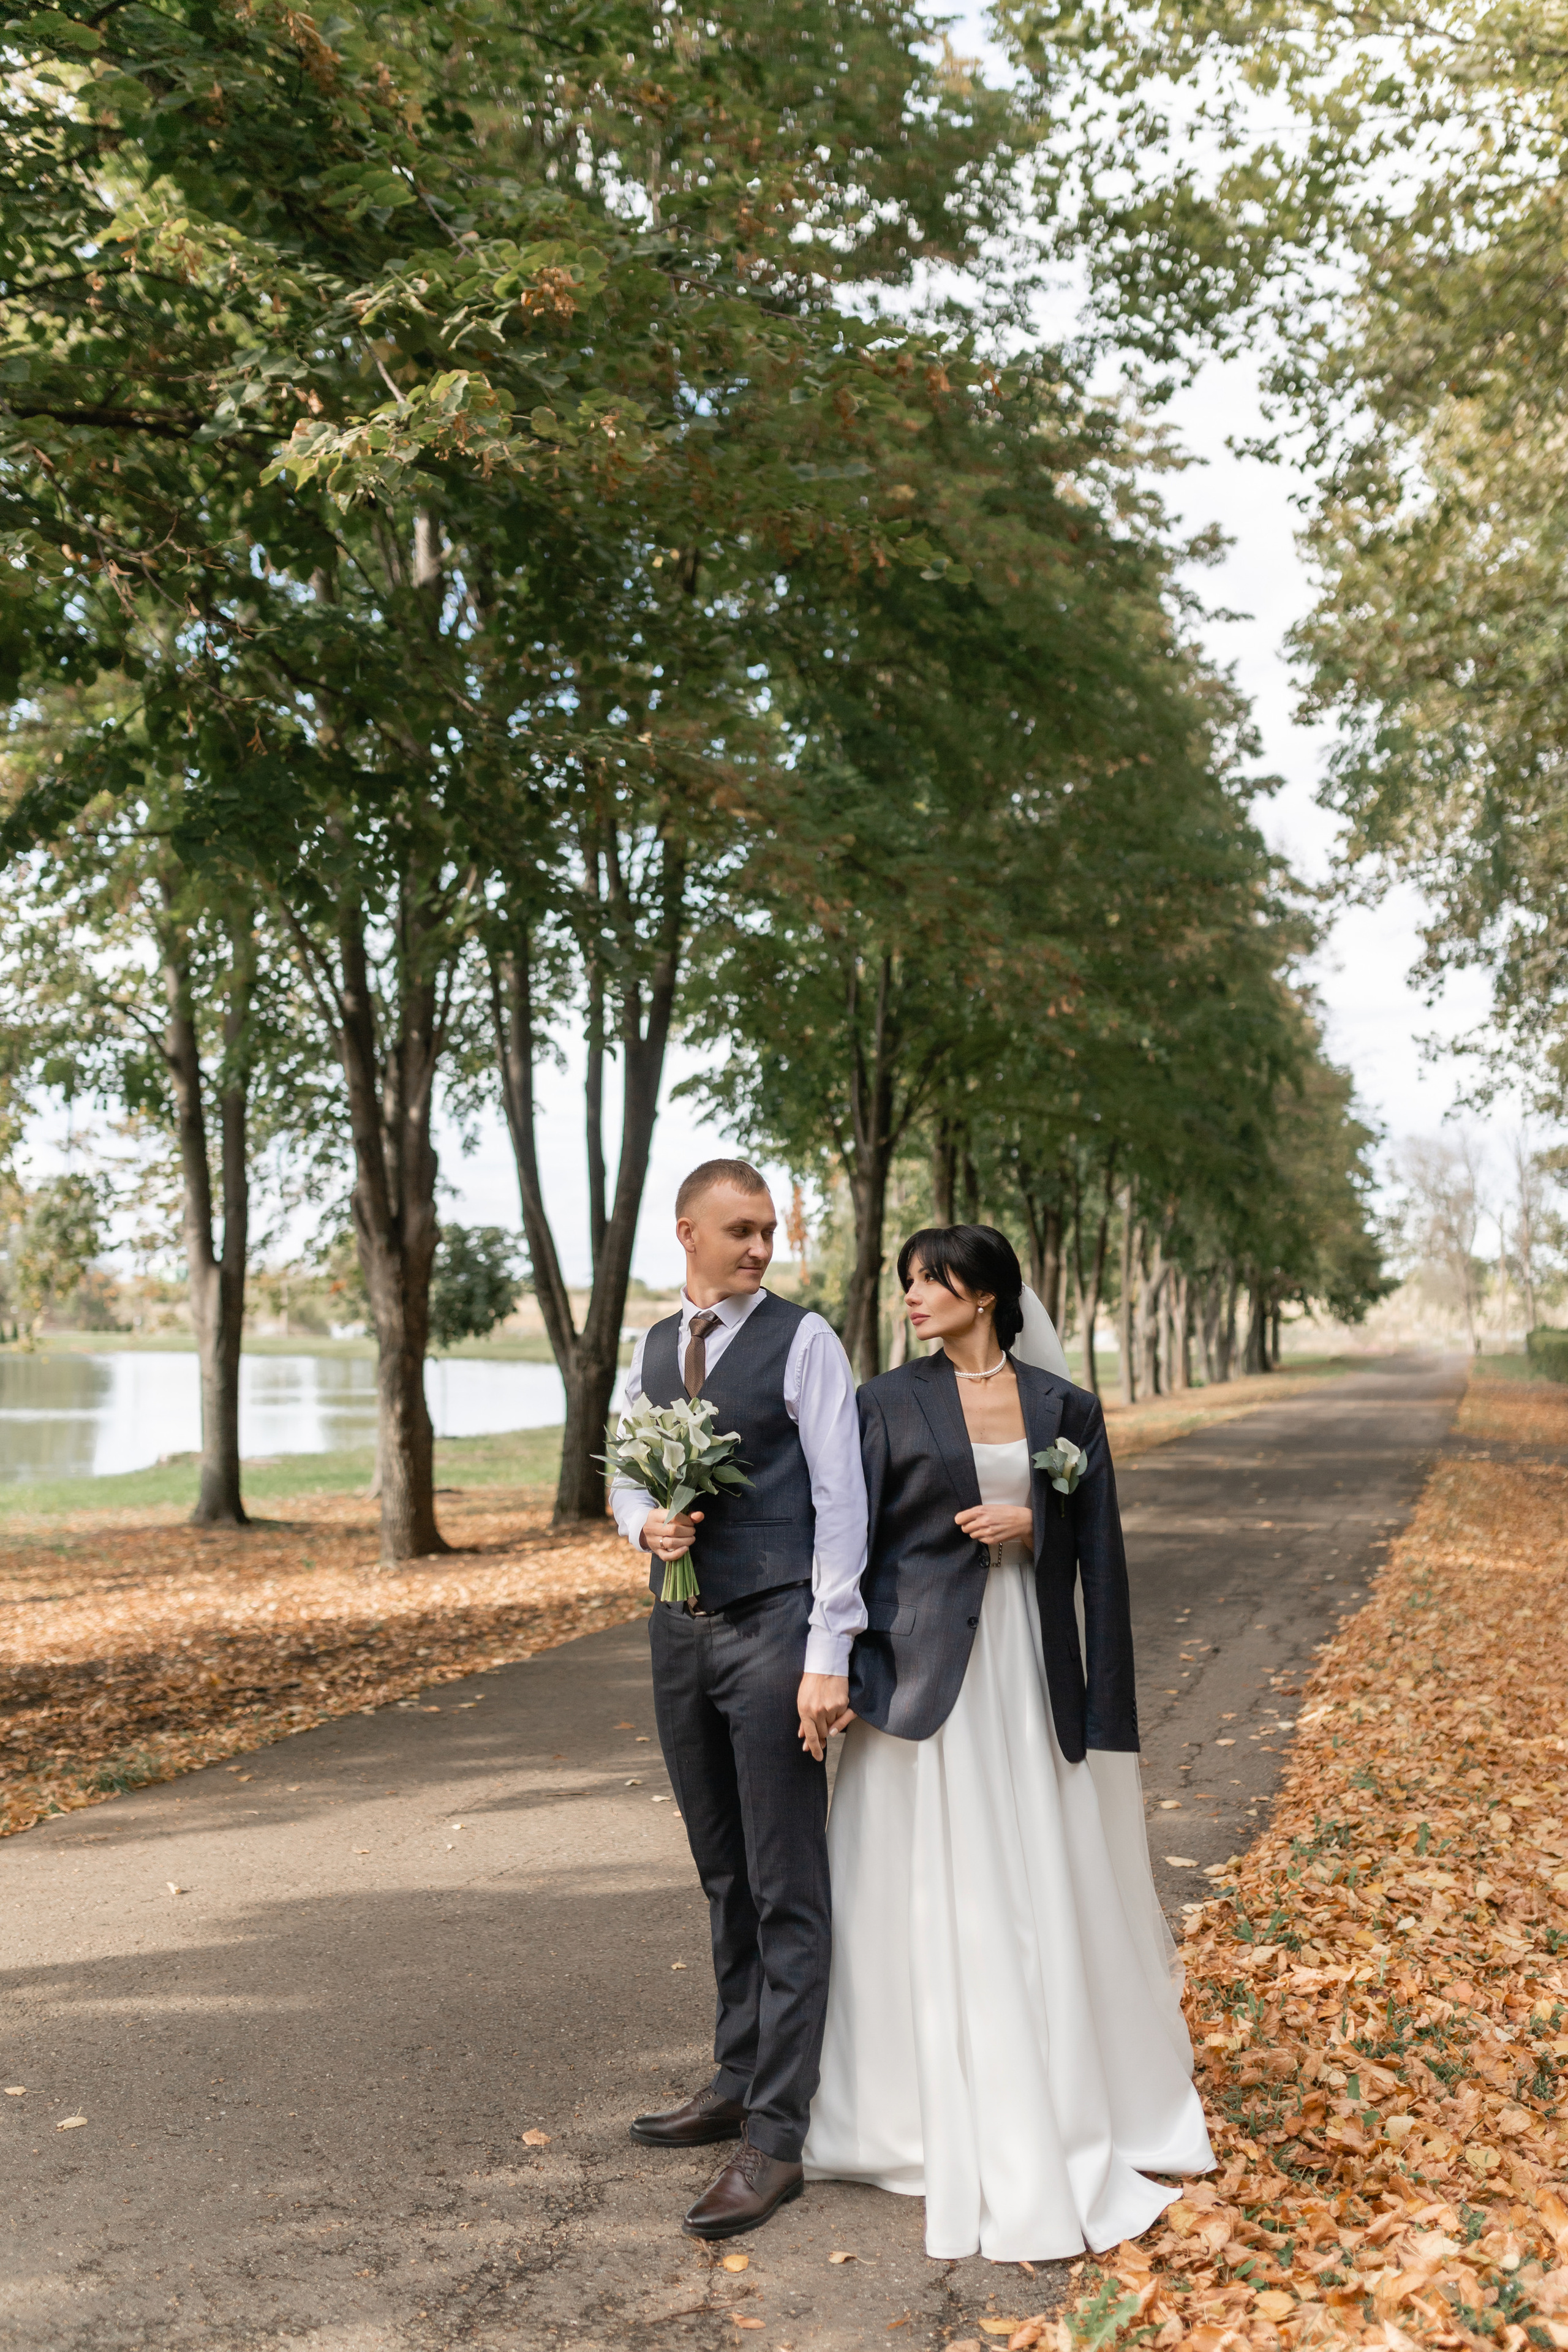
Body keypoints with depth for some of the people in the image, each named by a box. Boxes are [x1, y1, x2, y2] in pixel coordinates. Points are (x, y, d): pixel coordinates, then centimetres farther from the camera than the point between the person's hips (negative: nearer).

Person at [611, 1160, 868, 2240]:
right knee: (726, 1877, 18)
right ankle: (739, 2081, 33)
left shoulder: (803, 1341, -7)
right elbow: (625, 1472, 20)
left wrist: (829, 1655, -17)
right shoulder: (653, 1349, 11)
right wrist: (645, 1523, -5)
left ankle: (776, 2139, 6)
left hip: (773, 1628, -6)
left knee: (787, 1890, -2)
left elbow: (840, 1500, -11)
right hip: (681, 1629, 6)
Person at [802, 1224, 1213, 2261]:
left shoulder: (1066, 1406, 5)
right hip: (926, 1670, -1)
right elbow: (851, 1537, -2)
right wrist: (842, 1672, -8)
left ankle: (1078, 2112, 31)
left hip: (1032, 1675, 2)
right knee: (943, 1907, 3)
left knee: (1047, 1897, 9)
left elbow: (1098, 1557, 7)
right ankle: (977, 2144, 18)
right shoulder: (889, 1402, 0)